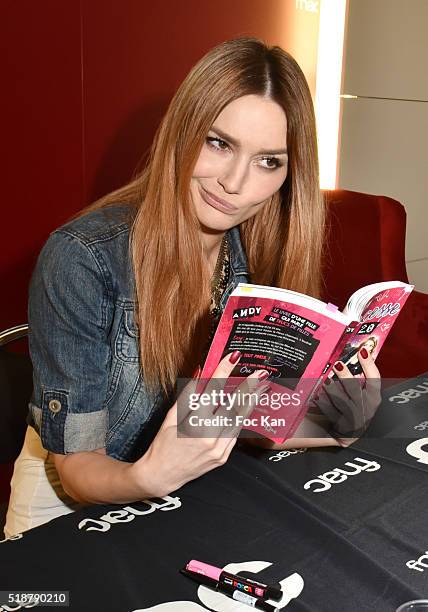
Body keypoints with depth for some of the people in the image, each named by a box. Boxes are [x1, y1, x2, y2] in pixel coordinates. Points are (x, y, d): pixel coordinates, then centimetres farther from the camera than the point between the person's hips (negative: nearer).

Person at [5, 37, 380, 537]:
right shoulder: (82, 261, -25)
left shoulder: (262, 254, -10)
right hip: (72, 499, -3)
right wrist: (150, 476, -39)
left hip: (197, 482, 4)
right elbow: (77, 467, -18)